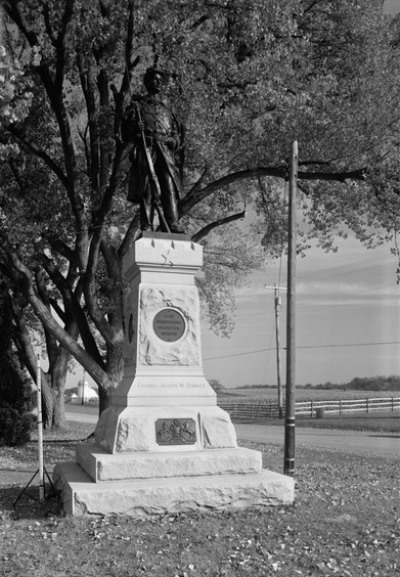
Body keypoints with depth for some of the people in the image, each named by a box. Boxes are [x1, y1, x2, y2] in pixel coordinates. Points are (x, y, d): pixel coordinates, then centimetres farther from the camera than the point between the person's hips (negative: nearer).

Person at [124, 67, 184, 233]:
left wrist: (175, 141, 6)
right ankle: (146, 227, -10)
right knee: (146, 188, -9)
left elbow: (175, 131, 28)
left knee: (170, 186, -14)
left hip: (165, 150, 3)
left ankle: (173, 224, -21)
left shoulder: (167, 106, 25)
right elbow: (126, 134, 12)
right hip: (145, 150, -2)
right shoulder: (138, 104, 15)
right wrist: (136, 130, -11)